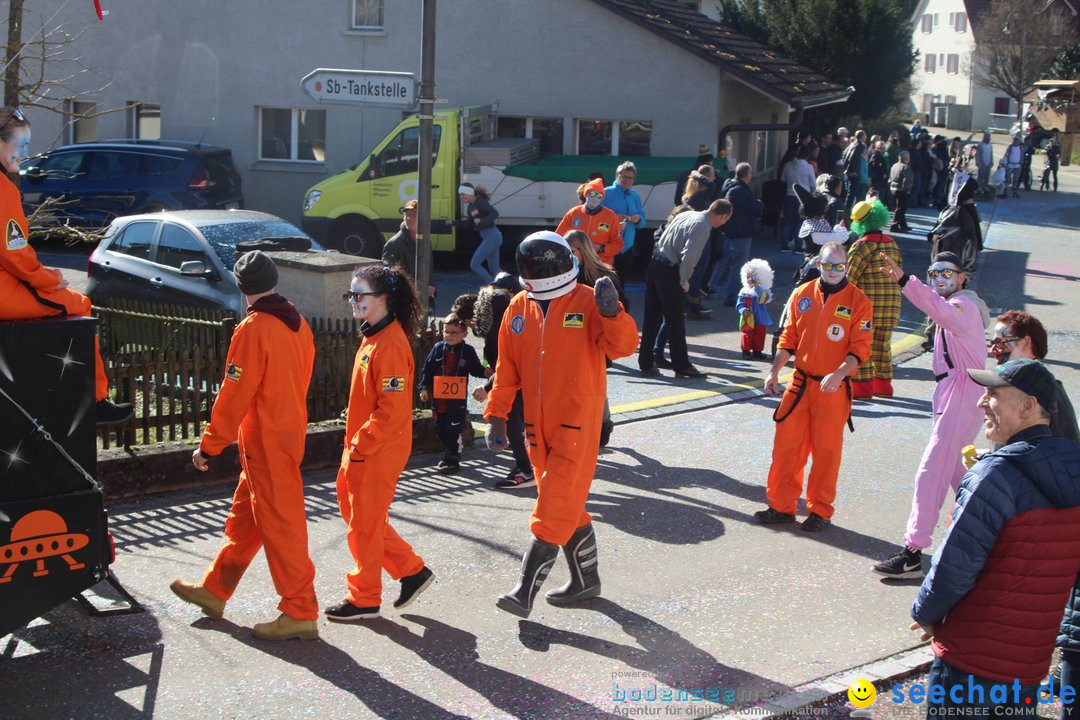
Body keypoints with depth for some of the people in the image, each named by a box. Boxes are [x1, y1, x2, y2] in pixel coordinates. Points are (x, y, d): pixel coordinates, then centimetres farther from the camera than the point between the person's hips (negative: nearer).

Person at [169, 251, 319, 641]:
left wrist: (209, 446, -10)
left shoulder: (253, 329, -18)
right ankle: (214, 590, 31)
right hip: (290, 432, 9)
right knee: (245, 518, 18)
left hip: (265, 443, -9)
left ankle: (300, 612, 4)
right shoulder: (297, 324, 5)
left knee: (280, 525, -2)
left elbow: (234, 395, -17)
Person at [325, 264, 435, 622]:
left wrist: (361, 445, -19)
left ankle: (364, 599, 17)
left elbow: (392, 408, -24)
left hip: (378, 453, -10)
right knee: (357, 513, 17)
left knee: (365, 524, 2)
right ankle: (412, 571, 26)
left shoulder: (391, 344, -21)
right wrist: (354, 443, 15)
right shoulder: (372, 337, 10)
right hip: (360, 448, 10)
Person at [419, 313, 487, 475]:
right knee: (440, 430, 12)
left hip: (457, 399, -3)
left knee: (454, 430, -3)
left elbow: (476, 369, 8)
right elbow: (428, 369, 6)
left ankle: (452, 460, 10)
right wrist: (424, 388, 1)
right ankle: (453, 454, 32)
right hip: (438, 399, 3)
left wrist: (486, 373, -13)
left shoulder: (468, 351, -2)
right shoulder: (438, 348, 3)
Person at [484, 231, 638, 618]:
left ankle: (525, 590, -7)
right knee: (567, 505, 15)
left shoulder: (588, 301, -8)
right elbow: (507, 367, 12)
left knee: (556, 506, -8)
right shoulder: (519, 309, 6)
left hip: (578, 419, -6)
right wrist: (497, 415, 9)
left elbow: (623, 346, -18)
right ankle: (585, 579, 29)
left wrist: (612, 313, -36)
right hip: (538, 423, 6)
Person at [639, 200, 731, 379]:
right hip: (669, 272, -8)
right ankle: (682, 366, 10)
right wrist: (684, 280, -8)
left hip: (655, 264, 8)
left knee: (651, 317, 13)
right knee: (675, 321, 2)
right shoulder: (702, 227, -14)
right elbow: (689, 255, -23)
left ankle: (646, 363, 19)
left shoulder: (686, 215, 13)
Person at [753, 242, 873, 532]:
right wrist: (774, 371, 2)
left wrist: (839, 374, -23)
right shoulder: (802, 295, 5)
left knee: (827, 450, 4)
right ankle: (781, 506, 17)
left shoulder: (858, 301, -5)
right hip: (800, 383, 3)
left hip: (833, 389, -3)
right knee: (787, 444, 5)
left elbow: (861, 348, -8)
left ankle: (820, 511, 17)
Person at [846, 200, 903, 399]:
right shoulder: (892, 243, 7)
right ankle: (883, 385, 21)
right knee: (883, 345, 16)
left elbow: (849, 276, -16)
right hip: (892, 306, 6)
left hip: (866, 306, -6)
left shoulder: (862, 245, -13)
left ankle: (862, 386, 1)